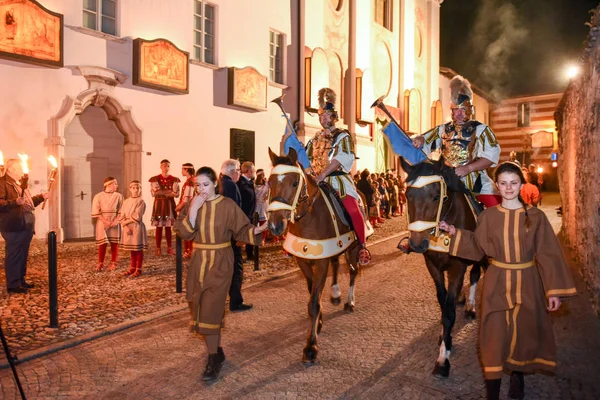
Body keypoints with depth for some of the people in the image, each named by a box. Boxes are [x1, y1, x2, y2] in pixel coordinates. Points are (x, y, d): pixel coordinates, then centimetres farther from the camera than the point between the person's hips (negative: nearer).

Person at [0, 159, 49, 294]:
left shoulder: (21, 183, 21)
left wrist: (41, 197, 17)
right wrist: (15, 202, -31)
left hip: (26, 225, 9)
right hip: (13, 226, -9)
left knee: (23, 254, 15)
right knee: (13, 255, -2)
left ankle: (21, 280, 25)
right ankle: (13, 284, 5)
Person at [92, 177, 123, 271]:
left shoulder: (118, 196, 3)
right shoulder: (98, 196, -1)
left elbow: (121, 211, 1)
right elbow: (96, 212, -5)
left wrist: (116, 221, -12)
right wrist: (105, 221, -14)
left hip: (114, 223, 1)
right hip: (102, 223, -1)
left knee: (114, 243, 5)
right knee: (102, 244, -1)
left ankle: (113, 263, 15)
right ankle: (100, 263, 11)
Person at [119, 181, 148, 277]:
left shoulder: (141, 202, -7)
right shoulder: (126, 202, 9)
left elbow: (136, 217, -14)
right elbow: (121, 216, 3)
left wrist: (126, 222, -10)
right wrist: (125, 226, -11)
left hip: (137, 227, -5)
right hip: (127, 228, 5)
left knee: (138, 249, 1)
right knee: (132, 249, 14)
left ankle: (138, 269, 9)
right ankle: (132, 268, 24)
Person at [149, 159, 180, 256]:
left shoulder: (174, 180, 4)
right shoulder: (155, 179, 0)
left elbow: (176, 194, -5)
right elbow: (154, 193, -11)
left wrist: (162, 192, -11)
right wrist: (169, 191, -11)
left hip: (170, 205, 1)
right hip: (159, 204, -1)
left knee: (168, 227, 6)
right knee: (159, 227, 1)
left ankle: (169, 248, 13)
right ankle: (158, 248, 8)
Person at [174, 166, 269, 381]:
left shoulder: (228, 205, -8)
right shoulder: (193, 204, 2)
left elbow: (241, 230, -5)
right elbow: (184, 233, -8)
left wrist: (255, 231, -25)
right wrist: (193, 210, -18)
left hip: (220, 261, -5)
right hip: (198, 261, 5)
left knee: (211, 308, -7)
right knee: (201, 306, 12)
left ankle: (213, 359, 5)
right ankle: (218, 351, 30)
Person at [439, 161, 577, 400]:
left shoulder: (536, 217, -4)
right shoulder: (488, 216, -2)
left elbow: (548, 255, -5)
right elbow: (478, 248, 5)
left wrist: (554, 290, -8)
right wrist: (455, 233, -6)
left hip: (527, 283, 0)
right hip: (497, 282, 0)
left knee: (524, 331, 13)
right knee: (495, 333, 2)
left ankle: (518, 375, 39)